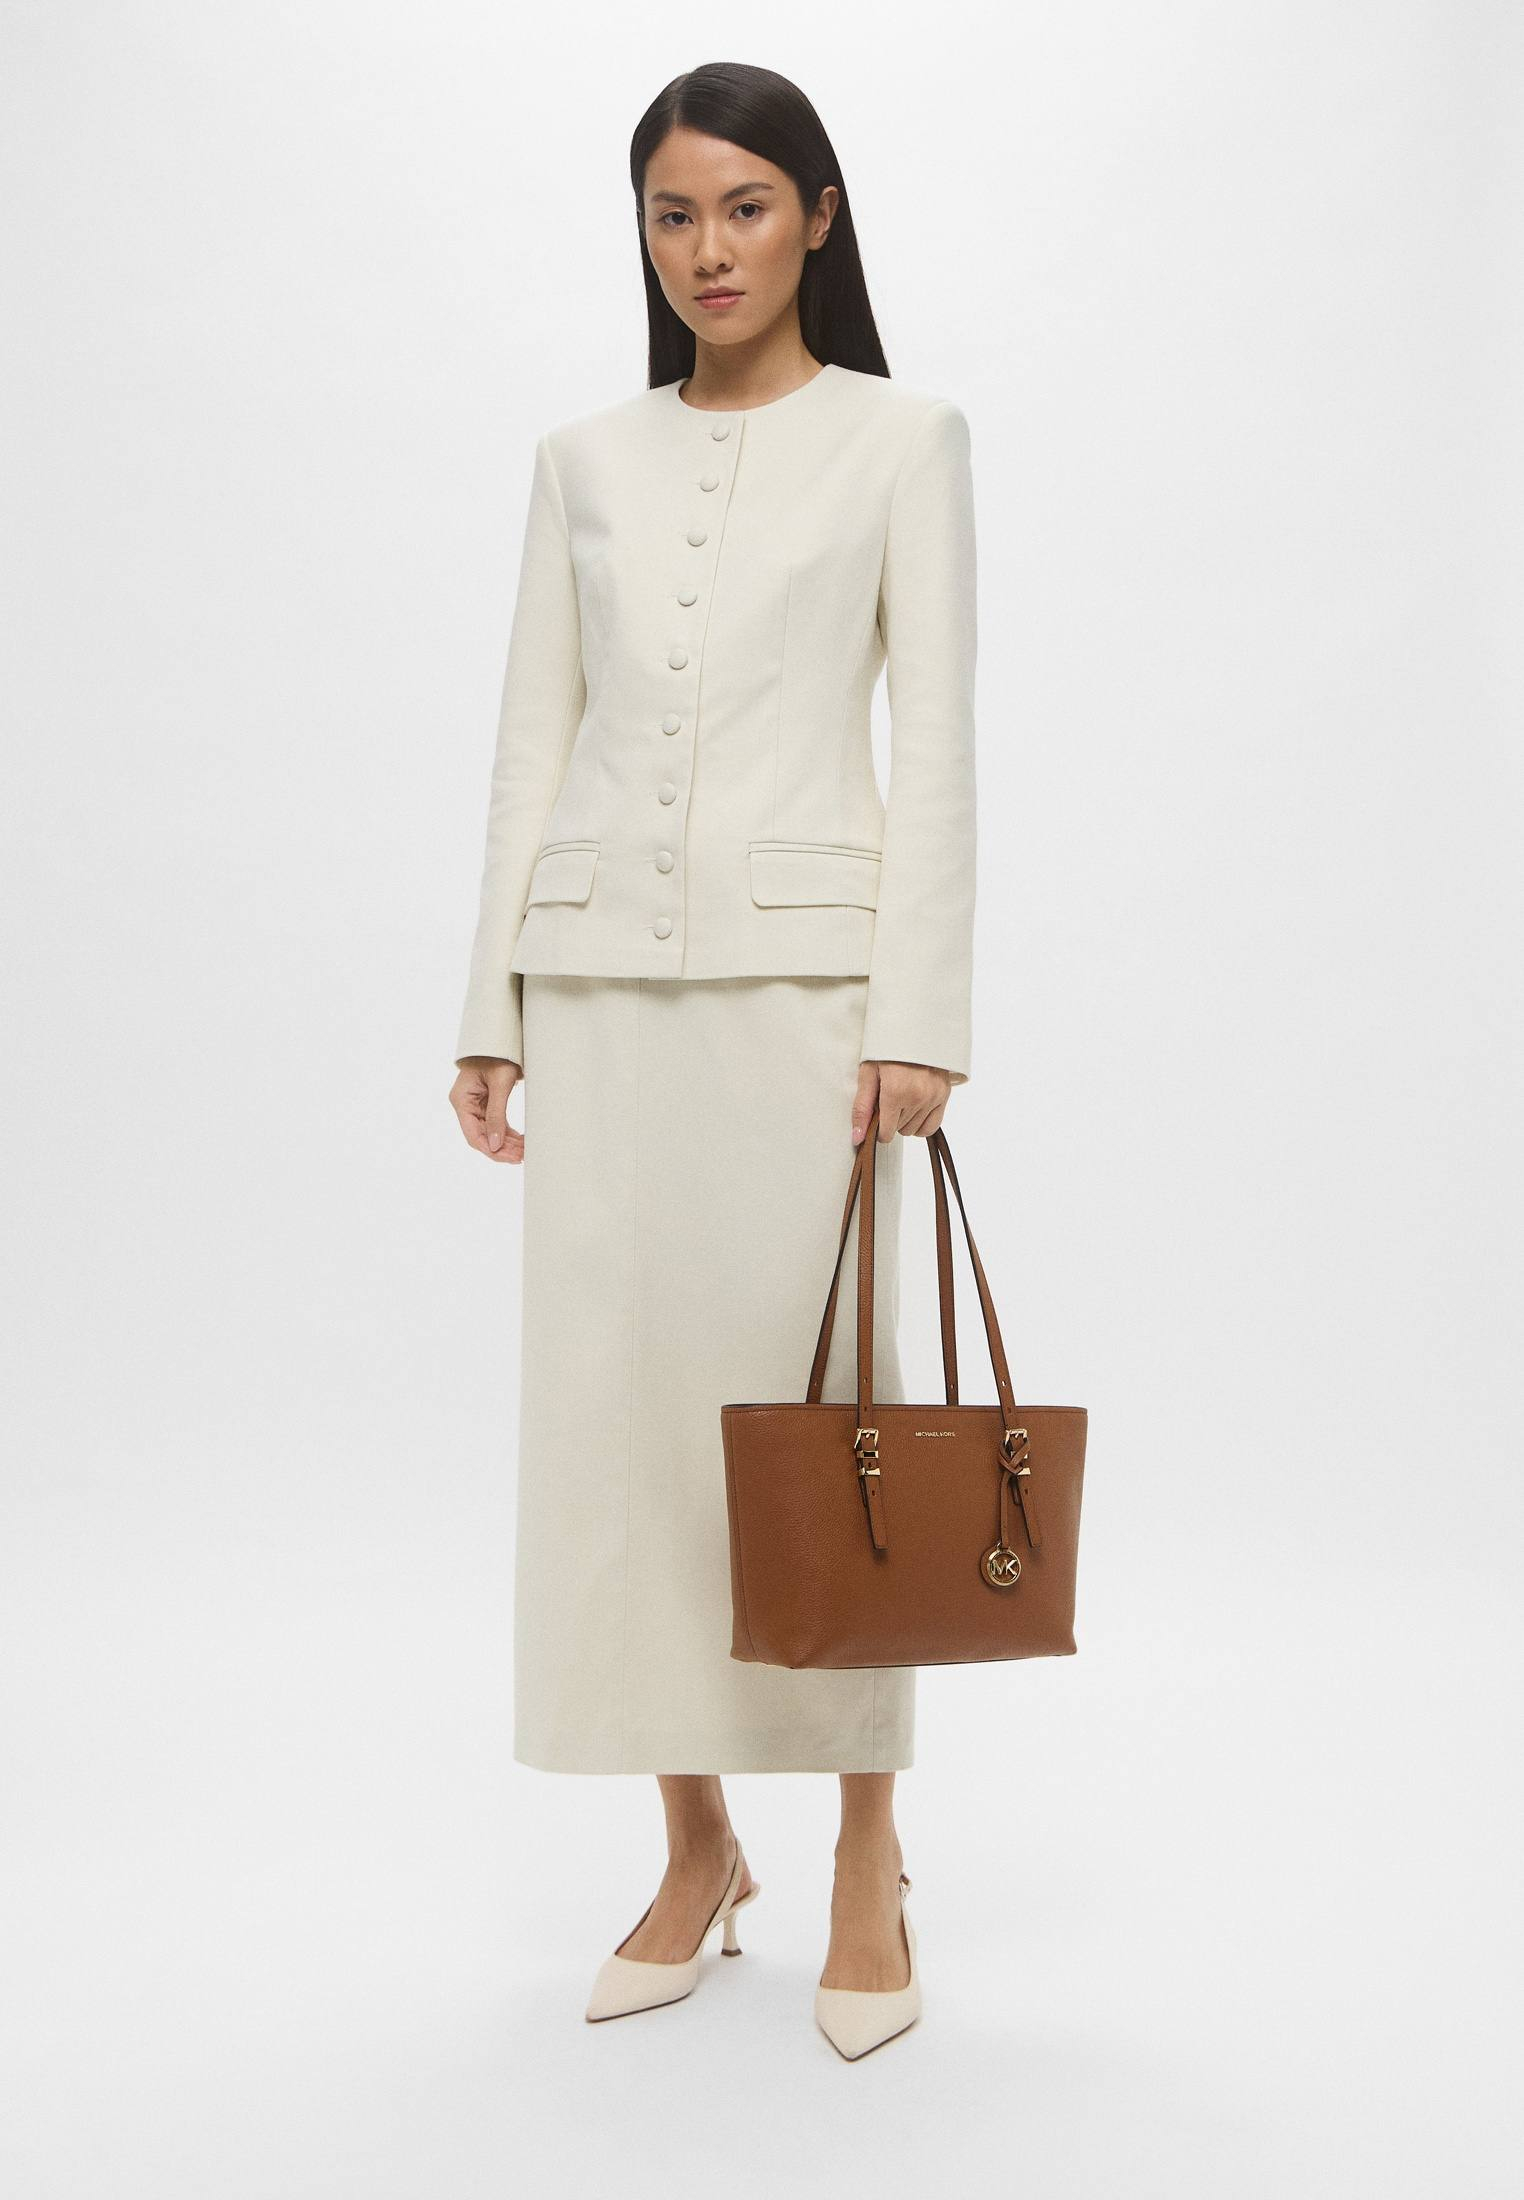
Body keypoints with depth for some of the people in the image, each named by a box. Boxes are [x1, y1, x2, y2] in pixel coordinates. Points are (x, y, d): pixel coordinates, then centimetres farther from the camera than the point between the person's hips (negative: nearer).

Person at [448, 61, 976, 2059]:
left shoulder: (902, 437, 4)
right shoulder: (583, 462, 13)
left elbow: (935, 738, -3)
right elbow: (535, 739, 11)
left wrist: (918, 1016, -11)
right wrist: (491, 1006, 6)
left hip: (802, 961, -3)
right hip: (604, 973, 4)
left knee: (819, 1392, -3)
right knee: (619, 1393, 3)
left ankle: (868, 1869, 12)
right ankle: (695, 1852, 18)